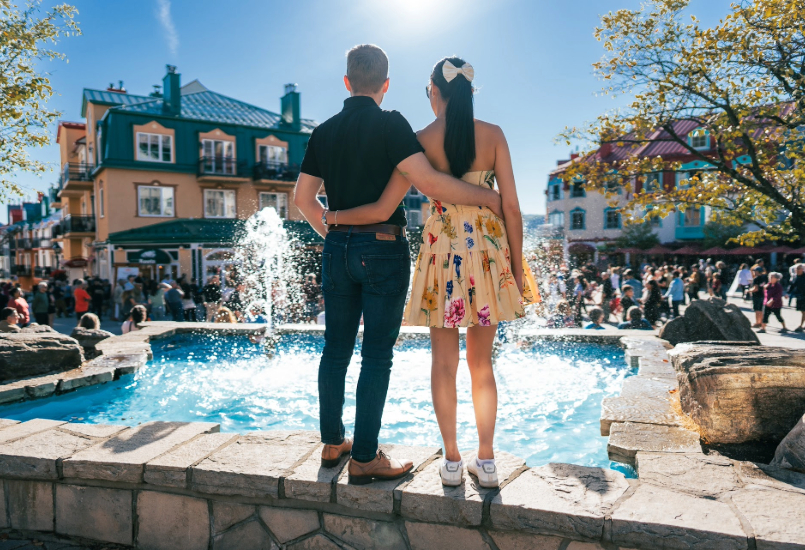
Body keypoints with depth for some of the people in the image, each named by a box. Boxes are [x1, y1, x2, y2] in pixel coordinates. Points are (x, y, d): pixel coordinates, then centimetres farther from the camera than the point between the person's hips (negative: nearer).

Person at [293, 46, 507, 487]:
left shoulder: (324, 132, 10)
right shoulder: (390, 124, -8)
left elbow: (302, 197, 12)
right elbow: (428, 182, -19)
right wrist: (486, 195, -9)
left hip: (338, 248, 6)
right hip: (382, 248, -6)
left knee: (335, 349, 13)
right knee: (377, 355, 0)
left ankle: (332, 442, 25)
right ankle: (364, 458, 8)